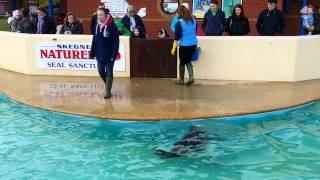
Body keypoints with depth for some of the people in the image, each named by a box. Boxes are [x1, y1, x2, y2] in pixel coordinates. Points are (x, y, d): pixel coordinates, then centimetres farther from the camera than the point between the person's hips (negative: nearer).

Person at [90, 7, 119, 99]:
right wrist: (92, 53, 5)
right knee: (101, 72, 13)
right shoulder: (97, 25, 4)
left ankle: (107, 91, 12)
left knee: (109, 73, 3)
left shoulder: (112, 26, -13)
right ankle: (108, 85, 38)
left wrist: (114, 55, -19)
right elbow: (94, 41, 7)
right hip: (99, 55, 6)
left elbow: (116, 42, -15)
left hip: (109, 55, -5)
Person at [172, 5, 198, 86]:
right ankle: (191, 77, 3)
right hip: (194, 44, 5)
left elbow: (177, 37, -15)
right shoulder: (194, 20, 4)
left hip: (184, 45, -5)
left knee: (182, 62, 11)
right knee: (188, 61, 20)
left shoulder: (179, 22, -12)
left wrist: (173, 48, -11)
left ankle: (181, 80, 23)